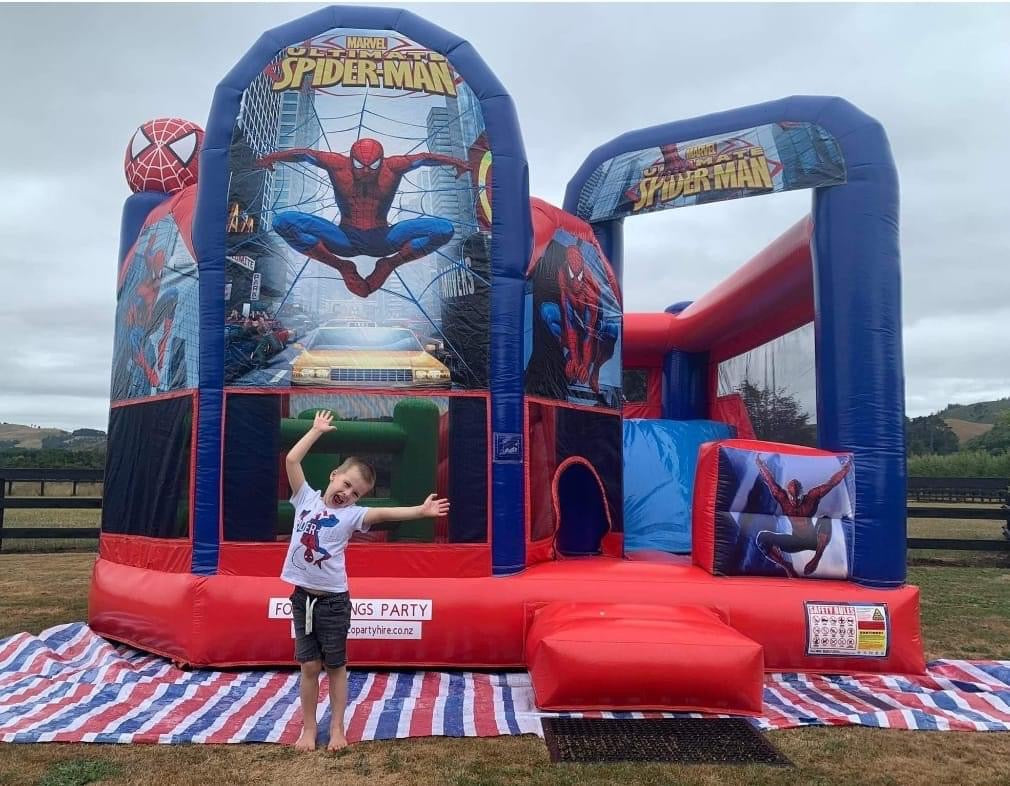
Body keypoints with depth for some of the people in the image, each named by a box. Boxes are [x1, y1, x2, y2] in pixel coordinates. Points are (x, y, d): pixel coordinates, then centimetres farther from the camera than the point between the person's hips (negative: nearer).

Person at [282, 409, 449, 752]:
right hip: (302, 596, 2)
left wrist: (420, 510, -33)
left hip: (333, 599, -2)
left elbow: (384, 514, -20)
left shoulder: (352, 515, -5)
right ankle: (309, 727, 22)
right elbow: (291, 459, 0)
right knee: (309, 666, 8)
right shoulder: (306, 498, 2)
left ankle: (337, 728, 22)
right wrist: (317, 430, 4)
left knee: (335, 666, 9)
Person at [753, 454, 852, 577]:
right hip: (795, 542, 1)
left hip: (813, 540, -1)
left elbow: (831, 483, -15)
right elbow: (770, 481, -3)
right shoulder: (783, 499, -10)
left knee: (826, 519, -32)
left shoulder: (811, 497, -13)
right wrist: (760, 462, 1)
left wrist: (847, 467, -17)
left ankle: (816, 560, -30)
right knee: (762, 537, -22)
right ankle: (787, 566, -16)